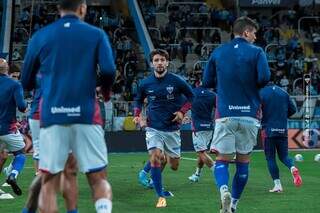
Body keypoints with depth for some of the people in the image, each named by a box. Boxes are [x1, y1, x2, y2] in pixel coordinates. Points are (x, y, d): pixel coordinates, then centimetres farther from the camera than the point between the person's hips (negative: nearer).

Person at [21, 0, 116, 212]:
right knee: (99, 180, 6)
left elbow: (26, 83, 13)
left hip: (52, 116, 1)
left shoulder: (40, 36, 10)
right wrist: (105, 91, 14)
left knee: (49, 185, 5)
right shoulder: (96, 34, 6)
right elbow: (109, 70, -7)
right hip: (86, 115, -1)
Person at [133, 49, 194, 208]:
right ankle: (161, 196, -13)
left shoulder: (176, 81, -7)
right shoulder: (145, 83, -2)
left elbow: (191, 96, 7)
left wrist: (182, 111, -6)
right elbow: (138, 100, 17)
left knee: (174, 166, 5)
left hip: (172, 128, 0)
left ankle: (165, 156, 43)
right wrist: (137, 115, 0)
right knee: (155, 157, -22)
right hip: (153, 128, 0)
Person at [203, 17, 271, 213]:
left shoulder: (218, 52, 9)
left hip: (225, 114, 1)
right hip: (249, 114, -1)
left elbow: (207, 82, 11)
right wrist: (252, 84, 8)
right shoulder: (256, 52, -1)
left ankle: (224, 190, -26)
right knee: (243, 162, 11)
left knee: (222, 160, 3)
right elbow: (264, 78, -14)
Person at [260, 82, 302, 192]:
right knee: (284, 156, 13)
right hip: (283, 130, 4)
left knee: (270, 158, 5)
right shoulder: (284, 92, 8)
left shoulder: (261, 93, -4)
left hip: (268, 130, -4)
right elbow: (293, 109, 9)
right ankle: (293, 168, -19)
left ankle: (277, 184, -2)